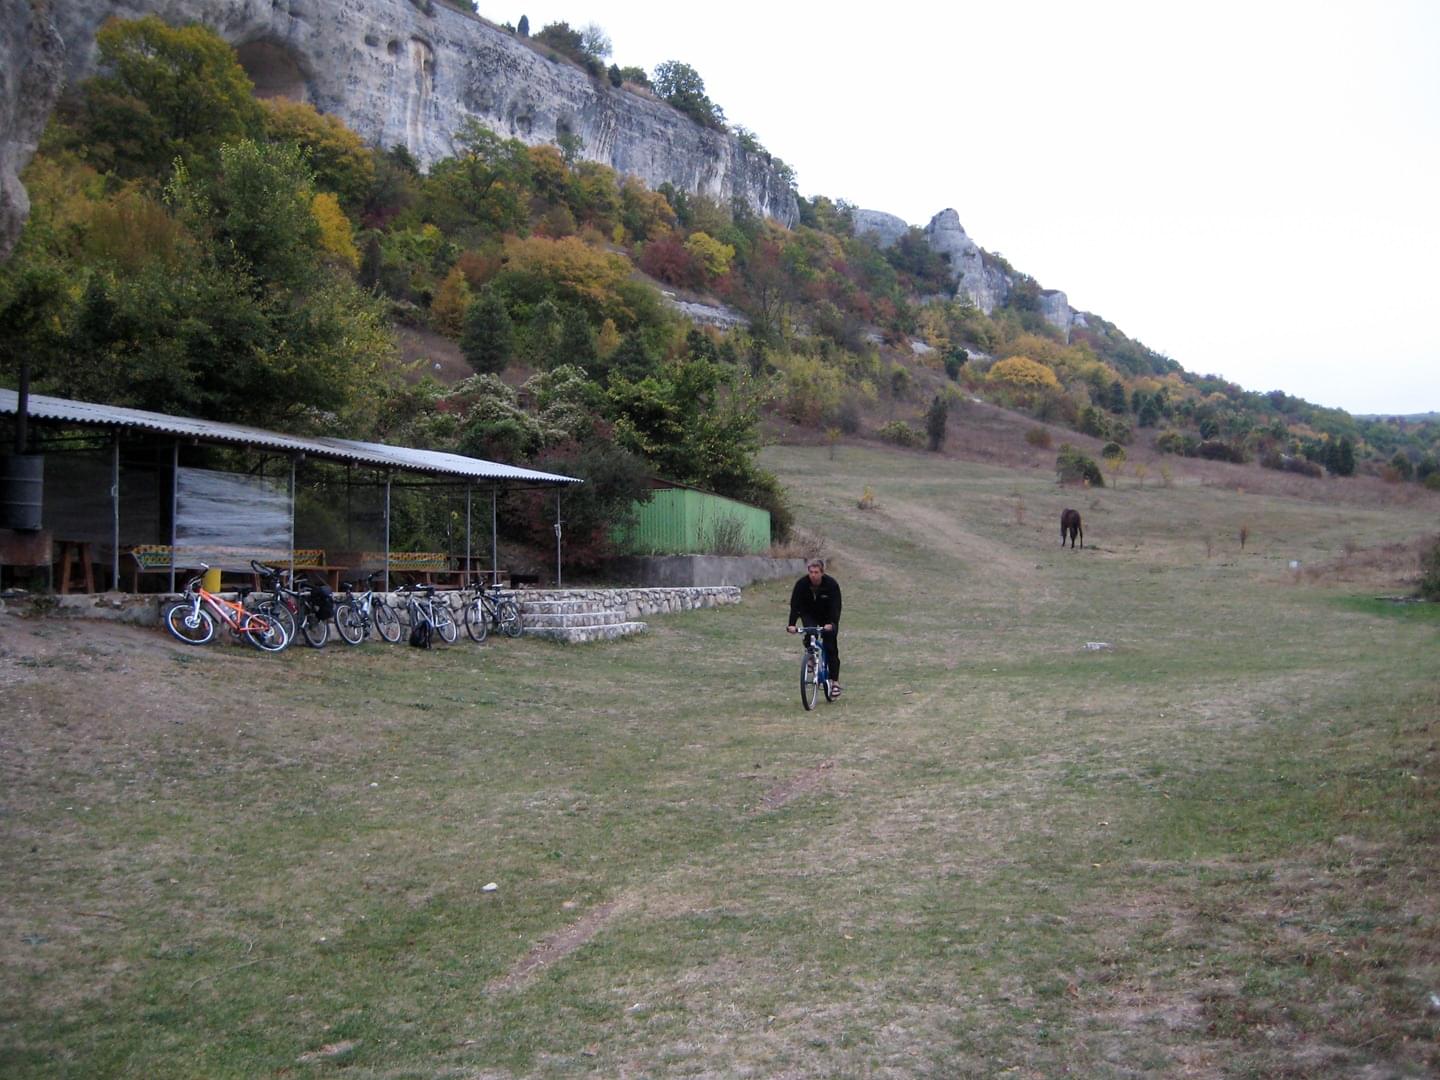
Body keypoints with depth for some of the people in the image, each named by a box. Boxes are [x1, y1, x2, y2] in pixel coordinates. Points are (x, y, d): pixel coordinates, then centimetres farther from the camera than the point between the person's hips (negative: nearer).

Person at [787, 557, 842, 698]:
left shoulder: (831, 584, -25)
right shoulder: (802, 584, -22)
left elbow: (836, 606, -30)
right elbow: (795, 605, -25)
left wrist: (831, 623, -46)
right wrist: (791, 624, -39)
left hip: (828, 618, -1)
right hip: (809, 615, 1)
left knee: (830, 646, -8)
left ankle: (835, 681, -4)